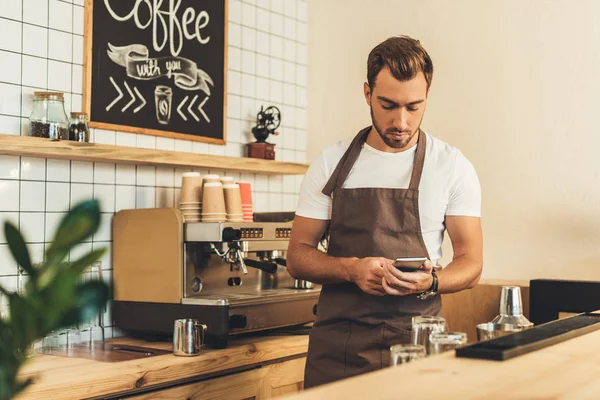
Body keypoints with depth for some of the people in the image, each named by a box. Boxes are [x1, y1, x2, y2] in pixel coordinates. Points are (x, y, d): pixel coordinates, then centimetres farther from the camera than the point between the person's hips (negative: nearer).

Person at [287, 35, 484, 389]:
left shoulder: (453, 166, 1)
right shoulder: (331, 164, 4)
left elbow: (470, 263, 3)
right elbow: (298, 256, 5)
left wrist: (429, 282, -19)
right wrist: (352, 268, -15)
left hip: (416, 342, -1)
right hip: (337, 344, 1)